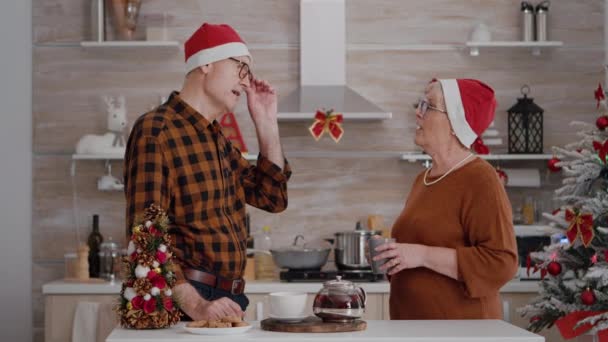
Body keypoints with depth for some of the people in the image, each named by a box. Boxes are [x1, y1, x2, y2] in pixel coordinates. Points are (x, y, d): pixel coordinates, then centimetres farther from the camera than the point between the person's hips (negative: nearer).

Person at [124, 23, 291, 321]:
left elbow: (272, 197, 15)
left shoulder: (217, 139, 17)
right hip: (180, 303, -8)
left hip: (225, 302, 9)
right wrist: (195, 305, -29)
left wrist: (266, 123, 9)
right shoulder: (155, 131, -12)